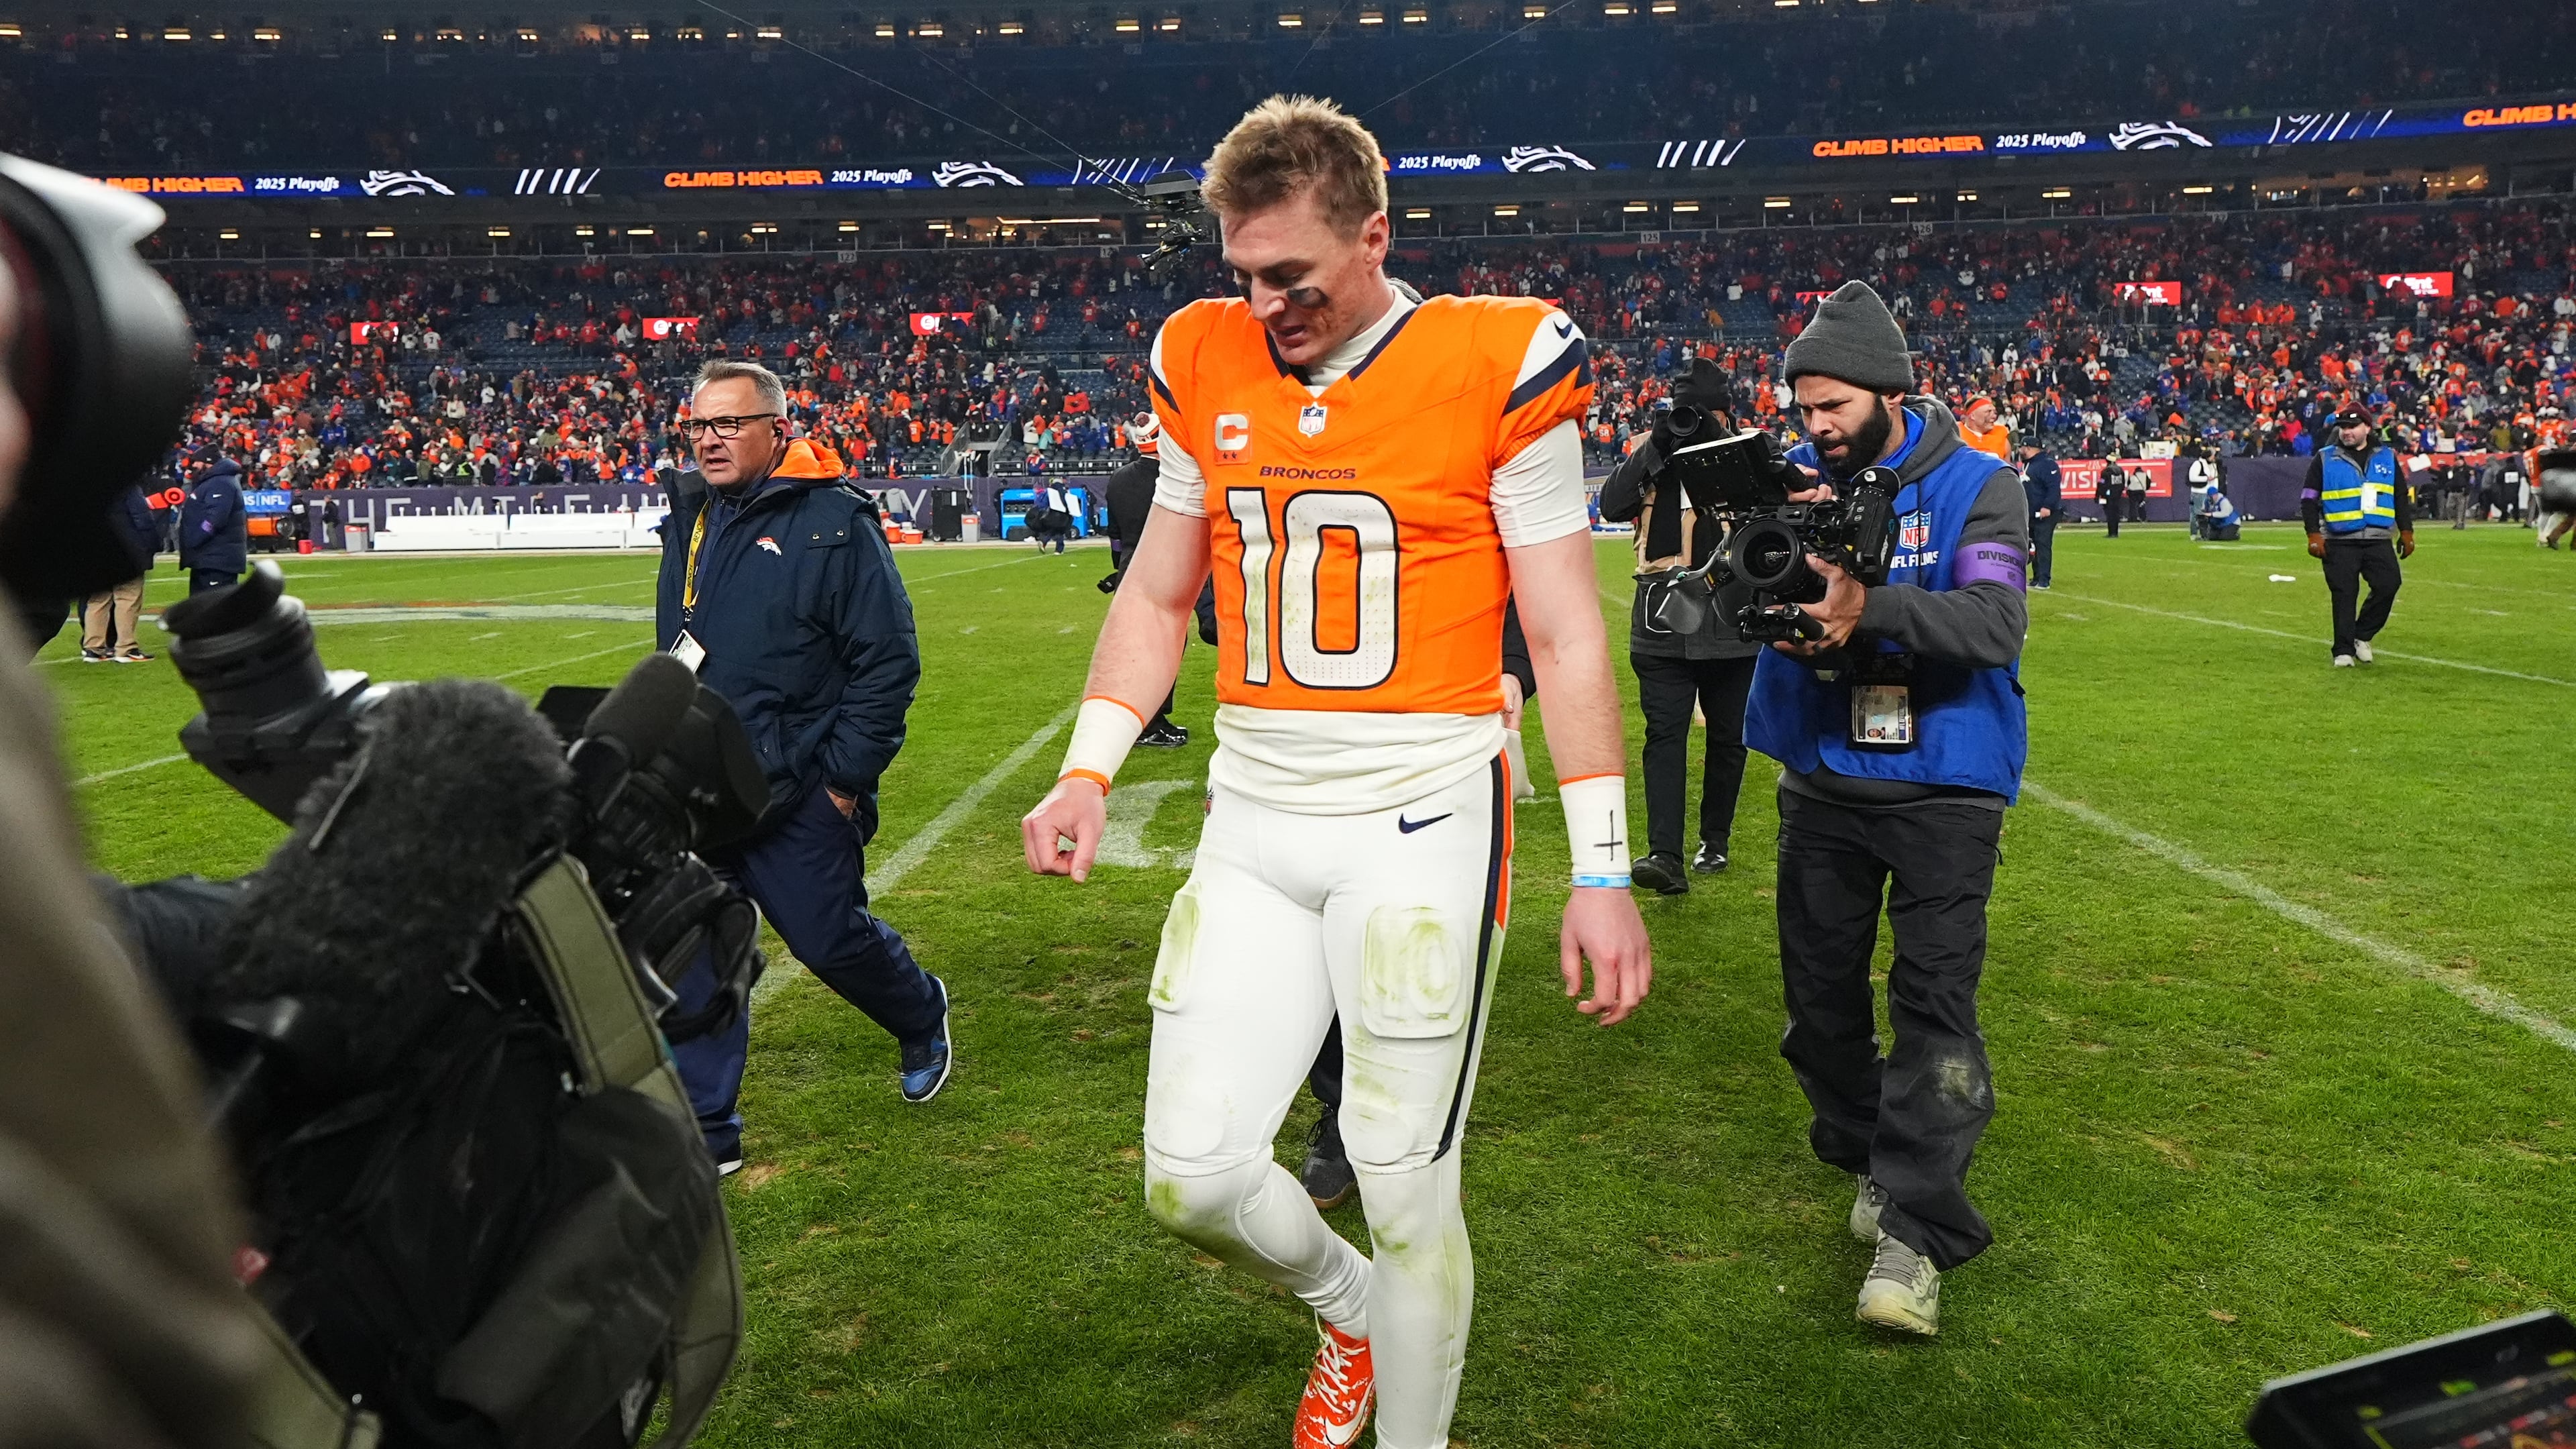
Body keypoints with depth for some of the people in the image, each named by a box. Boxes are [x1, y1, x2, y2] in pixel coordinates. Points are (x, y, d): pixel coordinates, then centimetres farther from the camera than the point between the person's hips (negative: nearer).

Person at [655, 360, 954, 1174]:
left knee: (831, 939, 5)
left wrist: (847, 777, -13)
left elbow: (888, 661, -12)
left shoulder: (834, 523, -11)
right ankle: (705, 1130, 16)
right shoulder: (690, 522, 10)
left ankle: (922, 1016, 37)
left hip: (796, 797, -6)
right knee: (694, 958, 5)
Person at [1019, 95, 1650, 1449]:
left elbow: (1566, 635, -3)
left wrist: (1603, 873, -4)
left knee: (1405, 1188, 2)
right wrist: (1087, 773, 2)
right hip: (1253, 821, 5)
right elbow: (1156, 596, 15)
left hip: (1422, 816, -4)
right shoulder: (1205, 365, 6)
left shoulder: (1496, 369, -6)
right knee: (1190, 1178, 4)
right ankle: (1357, 1308, 36)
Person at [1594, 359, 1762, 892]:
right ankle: (1665, 854, -13)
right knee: (1664, 733, -9)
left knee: (1727, 735, 12)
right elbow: (1612, 506, -9)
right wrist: (1657, 447, -14)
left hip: (1731, 620, 1)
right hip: (1663, 618, 0)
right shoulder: (1651, 451, 7)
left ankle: (1715, 838, 27)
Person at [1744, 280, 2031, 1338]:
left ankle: (1914, 1232, -5)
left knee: (1934, 997, -10)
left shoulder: (1976, 487, -7)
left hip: (1943, 784, -4)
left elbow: (1995, 622, -22)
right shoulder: (1794, 480, 3)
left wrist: (1871, 607, -37)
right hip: (1822, 779, 4)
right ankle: (1869, 1158, 33)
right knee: (1819, 990, 11)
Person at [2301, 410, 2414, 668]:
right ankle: (2344, 651, 5)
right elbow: (2309, 499, 1)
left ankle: (2362, 636, 9)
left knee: (2388, 585, -11)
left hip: (2378, 541, 2)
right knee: (2344, 596, -2)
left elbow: (2401, 498, 17)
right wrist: (2314, 535, -7)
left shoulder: (2387, 457, 12)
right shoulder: (2325, 459, 3)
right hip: (2339, 542, -2)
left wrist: (2406, 532, 11)